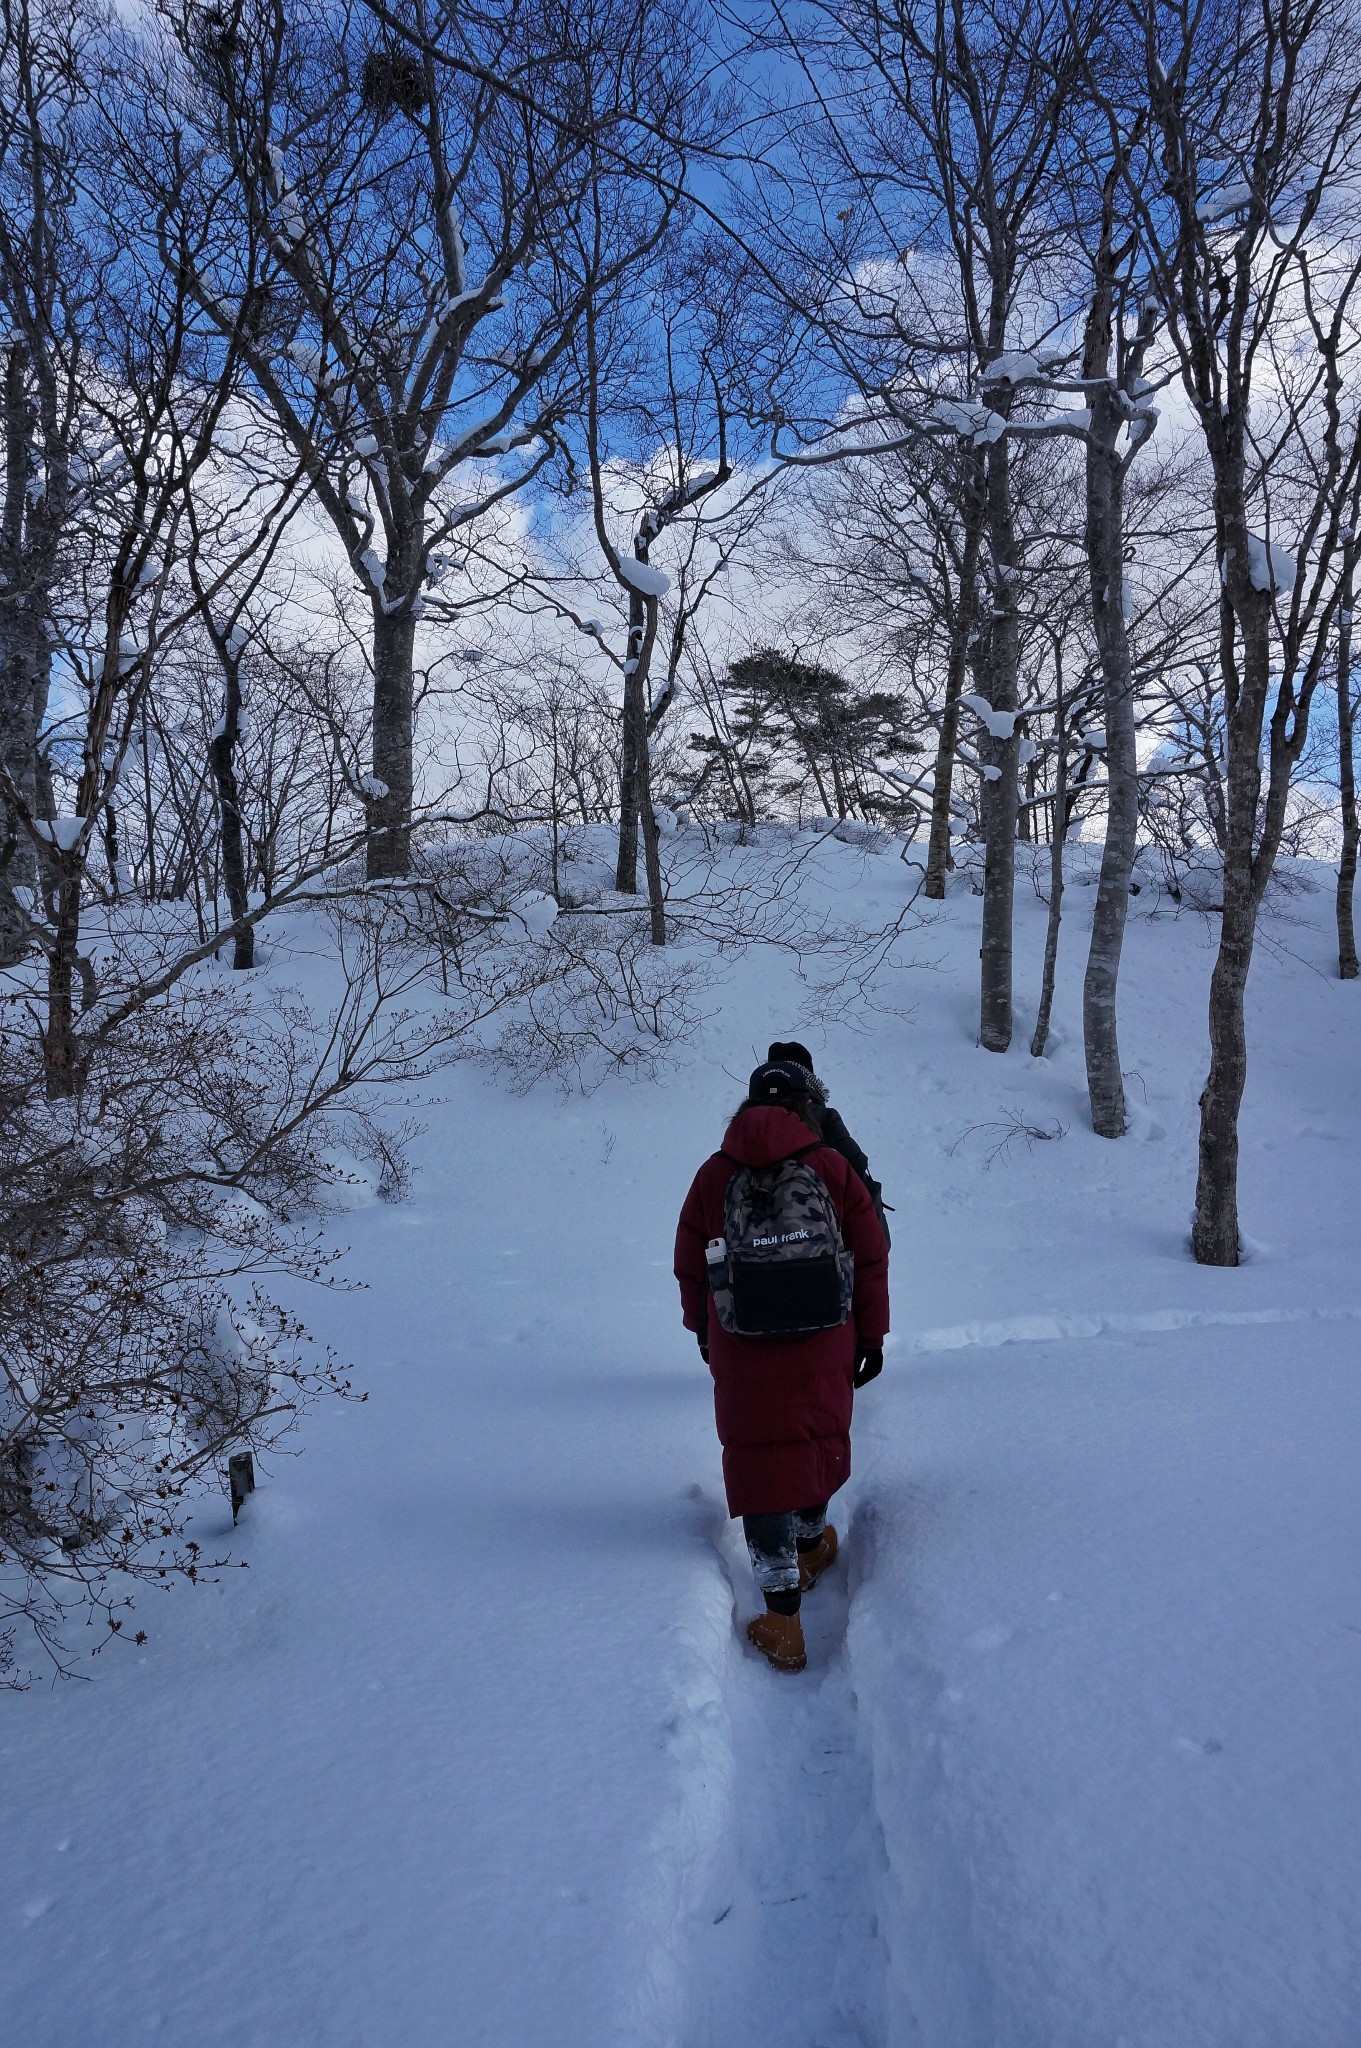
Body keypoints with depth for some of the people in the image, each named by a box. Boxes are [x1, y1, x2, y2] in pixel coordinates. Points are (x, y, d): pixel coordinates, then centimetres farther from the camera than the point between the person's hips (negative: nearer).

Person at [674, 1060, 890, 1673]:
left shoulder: (715, 1174, 0)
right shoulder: (833, 1166, -2)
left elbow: (690, 1267, 7)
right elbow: (871, 1259, 0)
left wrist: (704, 1332, 22)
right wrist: (871, 1335, 10)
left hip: (740, 1348, -1)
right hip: (824, 1345, 1)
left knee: (759, 1460, 3)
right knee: (819, 1440, 22)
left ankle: (782, 1613, -1)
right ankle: (810, 1542, 45)